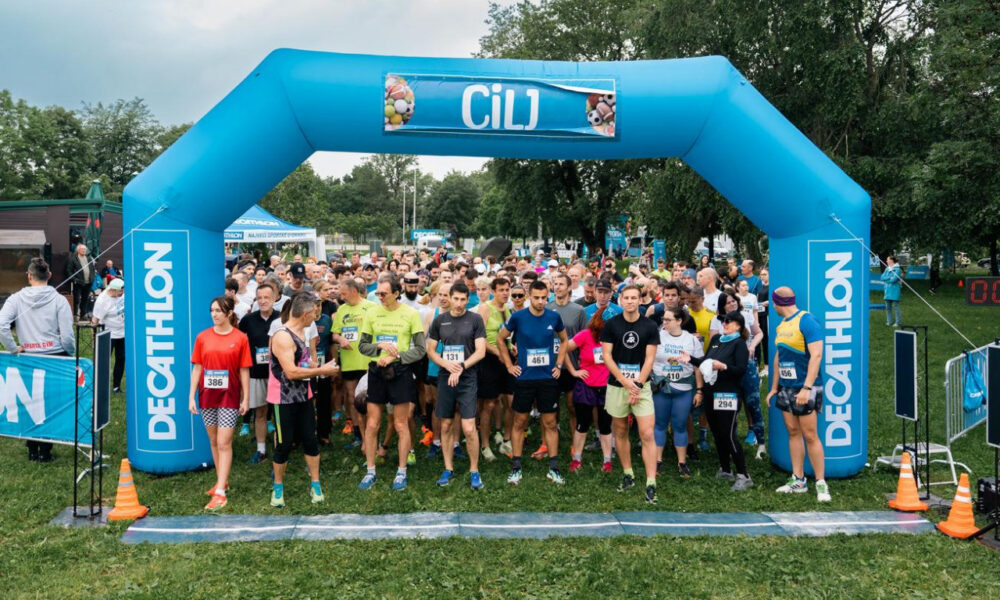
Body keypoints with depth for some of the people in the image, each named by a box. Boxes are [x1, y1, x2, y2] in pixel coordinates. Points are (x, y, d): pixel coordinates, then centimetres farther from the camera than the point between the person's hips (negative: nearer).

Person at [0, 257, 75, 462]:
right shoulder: (59, 300, -6)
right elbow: (67, 335, -9)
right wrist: (72, 354, 7)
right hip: (56, 358, -2)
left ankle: (32, 451, 23)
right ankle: (45, 451, 13)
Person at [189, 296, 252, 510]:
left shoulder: (240, 338, -4)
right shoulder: (203, 337, 4)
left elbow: (244, 370, -1)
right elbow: (197, 368, 6)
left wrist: (246, 398, -2)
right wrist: (192, 396, 2)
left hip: (229, 396, -4)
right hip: (207, 396, 4)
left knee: (224, 443, -6)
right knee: (213, 441, 13)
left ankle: (220, 492, -5)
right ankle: (222, 481, 28)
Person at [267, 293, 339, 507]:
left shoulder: (302, 331, 8)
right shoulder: (282, 336, -21)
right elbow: (291, 372, -26)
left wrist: (320, 368, 4)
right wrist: (321, 371, -19)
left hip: (303, 397, 8)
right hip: (284, 399, -8)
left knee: (310, 440, 9)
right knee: (284, 445, 3)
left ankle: (315, 485, 19)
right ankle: (278, 487, 22)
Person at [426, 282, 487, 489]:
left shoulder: (475, 319, -1)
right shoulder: (439, 320, 7)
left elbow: (480, 351, -5)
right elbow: (430, 350, 8)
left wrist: (460, 368, -15)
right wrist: (447, 364, -9)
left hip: (467, 380, -3)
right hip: (445, 379, 3)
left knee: (469, 428, -7)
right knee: (446, 426, 9)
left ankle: (474, 470, 9)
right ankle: (448, 469, 22)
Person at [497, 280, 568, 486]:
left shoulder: (554, 317, -1)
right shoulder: (518, 317, -7)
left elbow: (564, 340, 16)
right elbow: (500, 339, 6)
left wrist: (559, 364, 7)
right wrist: (509, 365, 2)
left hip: (548, 378, 1)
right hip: (524, 378, -1)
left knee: (550, 423, 5)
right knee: (520, 422, 6)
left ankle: (553, 468, 14)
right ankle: (516, 467, 16)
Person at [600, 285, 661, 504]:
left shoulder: (650, 326, 0)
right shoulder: (611, 325, 1)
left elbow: (649, 359, -2)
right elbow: (607, 355, -3)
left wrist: (638, 385, -11)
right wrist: (625, 382, -11)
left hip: (641, 386, -1)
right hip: (616, 386, 1)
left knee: (647, 434, -8)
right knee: (620, 432, 11)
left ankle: (651, 484, -7)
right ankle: (628, 475, 26)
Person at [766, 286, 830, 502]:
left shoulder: (807, 321, -13)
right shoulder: (781, 325, 13)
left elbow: (816, 355, -19)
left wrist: (807, 387, -25)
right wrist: (774, 387, 18)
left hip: (805, 388, -8)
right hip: (785, 388, 8)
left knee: (810, 435, -5)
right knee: (793, 432, 10)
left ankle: (821, 484, 5)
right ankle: (798, 481, 17)